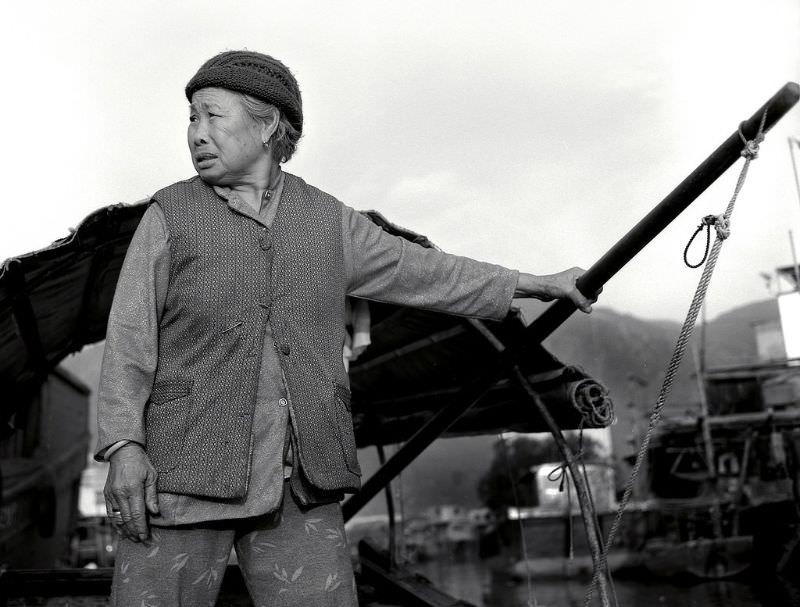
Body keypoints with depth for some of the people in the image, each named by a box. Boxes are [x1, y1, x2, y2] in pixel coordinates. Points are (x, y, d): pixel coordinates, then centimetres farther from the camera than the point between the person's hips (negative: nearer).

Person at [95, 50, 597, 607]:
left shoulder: (327, 220, 11)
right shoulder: (170, 216, 4)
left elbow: (417, 271, 17)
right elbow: (129, 335, 0)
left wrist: (538, 283, 19)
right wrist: (123, 445, -13)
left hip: (299, 484, 2)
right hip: (186, 476, -1)